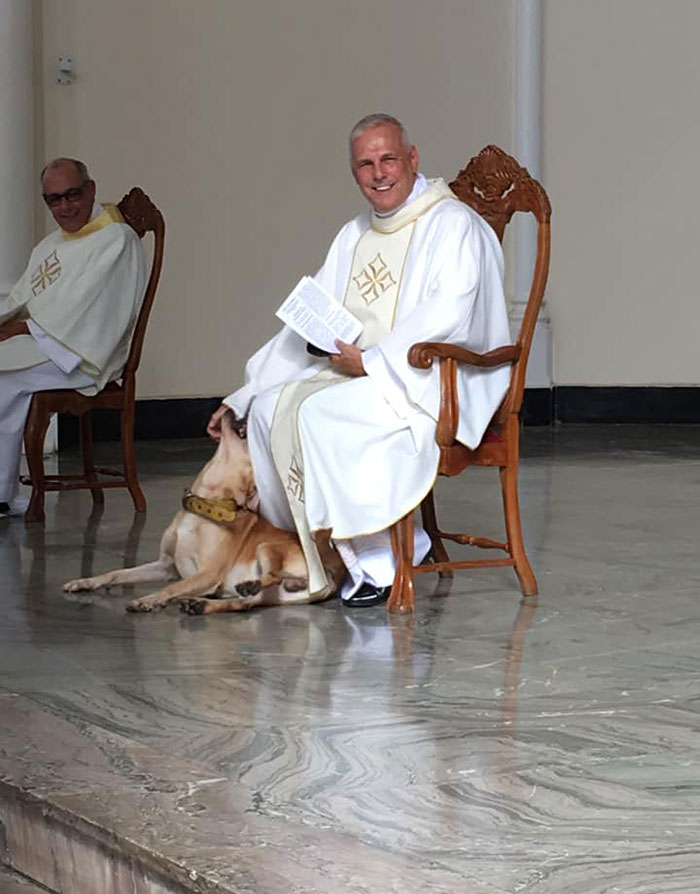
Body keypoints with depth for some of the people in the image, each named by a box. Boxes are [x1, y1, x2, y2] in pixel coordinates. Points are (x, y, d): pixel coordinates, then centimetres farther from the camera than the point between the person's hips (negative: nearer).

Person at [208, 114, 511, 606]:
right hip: (356, 377, 8)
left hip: (429, 380, -8)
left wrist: (372, 360, -21)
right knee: (269, 408, -14)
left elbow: (448, 316, -21)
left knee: (320, 414, -29)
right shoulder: (354, 236, 18)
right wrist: (240, 398, 8)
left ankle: (377, 562, -17)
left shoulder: (453, 224, -7)